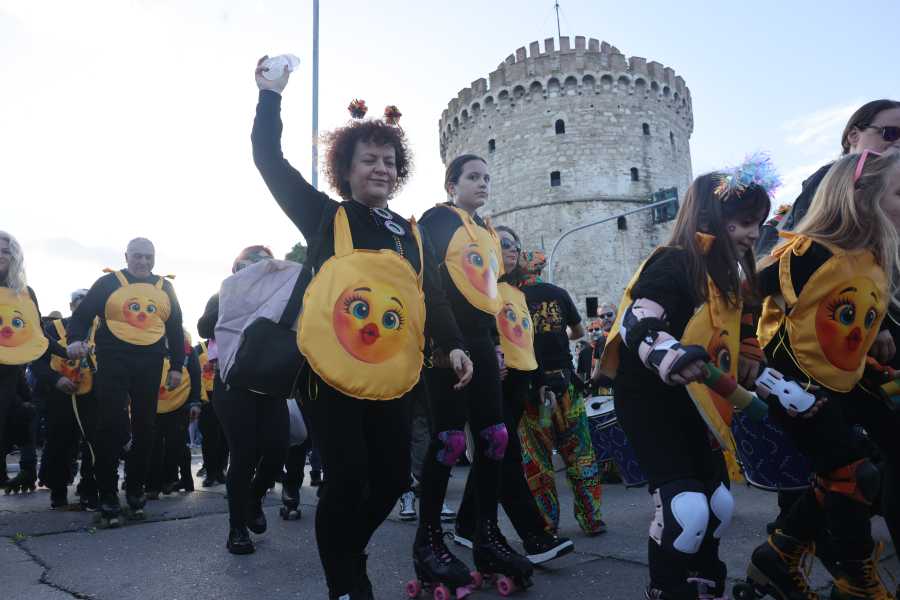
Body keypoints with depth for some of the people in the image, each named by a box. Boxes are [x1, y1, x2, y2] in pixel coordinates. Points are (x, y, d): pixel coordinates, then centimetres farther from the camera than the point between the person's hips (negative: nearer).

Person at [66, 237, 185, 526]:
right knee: (111, 427, -6)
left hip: (150, 364, 3)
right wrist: (76, 339, -18)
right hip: (113, 361, -3)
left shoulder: (165, 288, 13)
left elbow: (175, 329, 15)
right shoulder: (108, 283, 5)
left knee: (144, 427, 7)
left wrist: (176, 366, 10)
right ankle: (108, 497, 4)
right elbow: (82, 314, 3)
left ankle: (135, 489, 21)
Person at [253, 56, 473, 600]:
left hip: (393, 380, 5)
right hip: (331, 374, -4)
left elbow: (433, 297, 12)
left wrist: (453, 345, -1)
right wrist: (271, 95, 2)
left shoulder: (413, 234, 17)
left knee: (393, 479, 10)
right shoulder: (326, 217, 6)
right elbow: (269, 159, 4)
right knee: (347, 480, -2)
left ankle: (349, 553, 39)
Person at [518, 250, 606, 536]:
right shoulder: (559, 293, 5)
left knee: (537, 457, 8)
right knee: (580, 453, 11)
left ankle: (547, 523, 13)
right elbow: (579, 332, 17)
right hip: (564, 381, 2)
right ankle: (592, 518, 17)